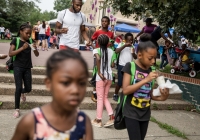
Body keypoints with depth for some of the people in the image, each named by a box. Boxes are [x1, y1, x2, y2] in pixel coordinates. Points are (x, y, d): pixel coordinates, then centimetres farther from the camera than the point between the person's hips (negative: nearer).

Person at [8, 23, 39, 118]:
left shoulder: (30, 41, 4)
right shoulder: (15, 40, -6)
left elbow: (37, 55, 6)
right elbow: (10, 54, -15)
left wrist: (35, 49, -16)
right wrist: (22, 48, -25)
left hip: (27, 68, 4)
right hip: (18, 67, -4)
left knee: (28, 88, 6)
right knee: (18, 88, -11)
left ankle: (22, 92, 44)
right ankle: (17, 109, 3)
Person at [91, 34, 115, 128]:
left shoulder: (96, 50, -6)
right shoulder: (111, 51, 7)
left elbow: (98, 58, -27)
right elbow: (113, 65, 6)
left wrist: (99, 72, -20)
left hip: (101, 77, -4)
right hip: (109, 77, 4)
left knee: (100, 98, 5)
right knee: (105, 97, 17)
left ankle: (98, 120, 12)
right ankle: (111, 117, 6)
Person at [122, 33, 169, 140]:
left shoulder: (151, 71, 3)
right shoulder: (130, 66, -11)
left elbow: (149, 94, 9)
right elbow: (125, 90, -20)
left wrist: (161, 97, -11)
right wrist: (146, 80, -24)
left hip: (145, 114, 6)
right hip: (131, 114, -5)